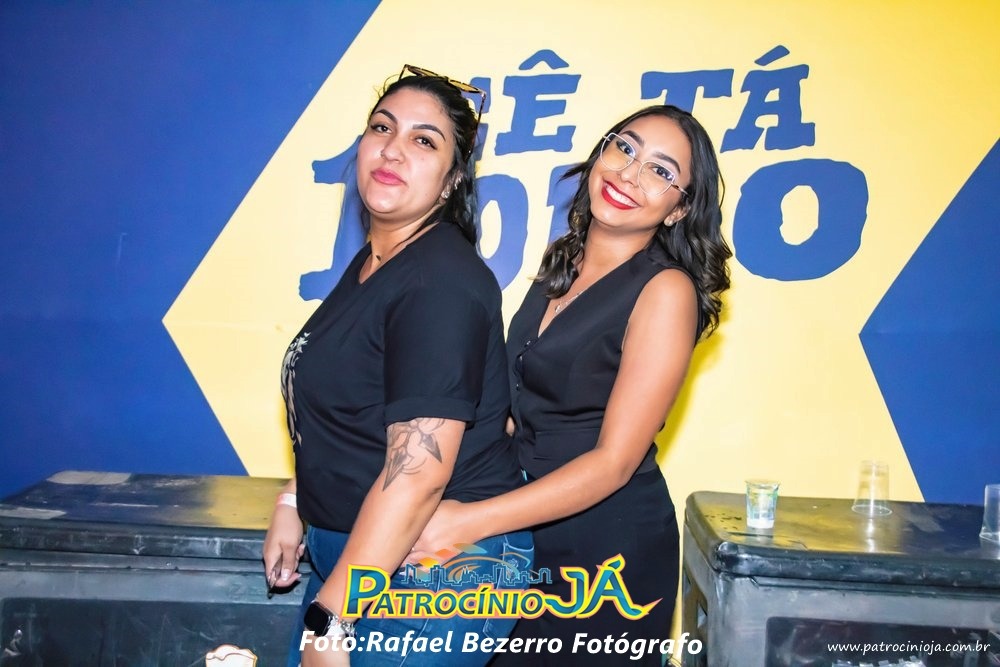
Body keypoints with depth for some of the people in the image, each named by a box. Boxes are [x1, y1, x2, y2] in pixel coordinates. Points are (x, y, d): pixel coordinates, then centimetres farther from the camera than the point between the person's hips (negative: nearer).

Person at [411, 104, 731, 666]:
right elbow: (528, 408, 10)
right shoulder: (562, 267, 5)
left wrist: (467, 522, -24)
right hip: (527, 535, 6)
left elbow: (614, 462, -19)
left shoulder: (666, 290, -16)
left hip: (611, 544, -6)